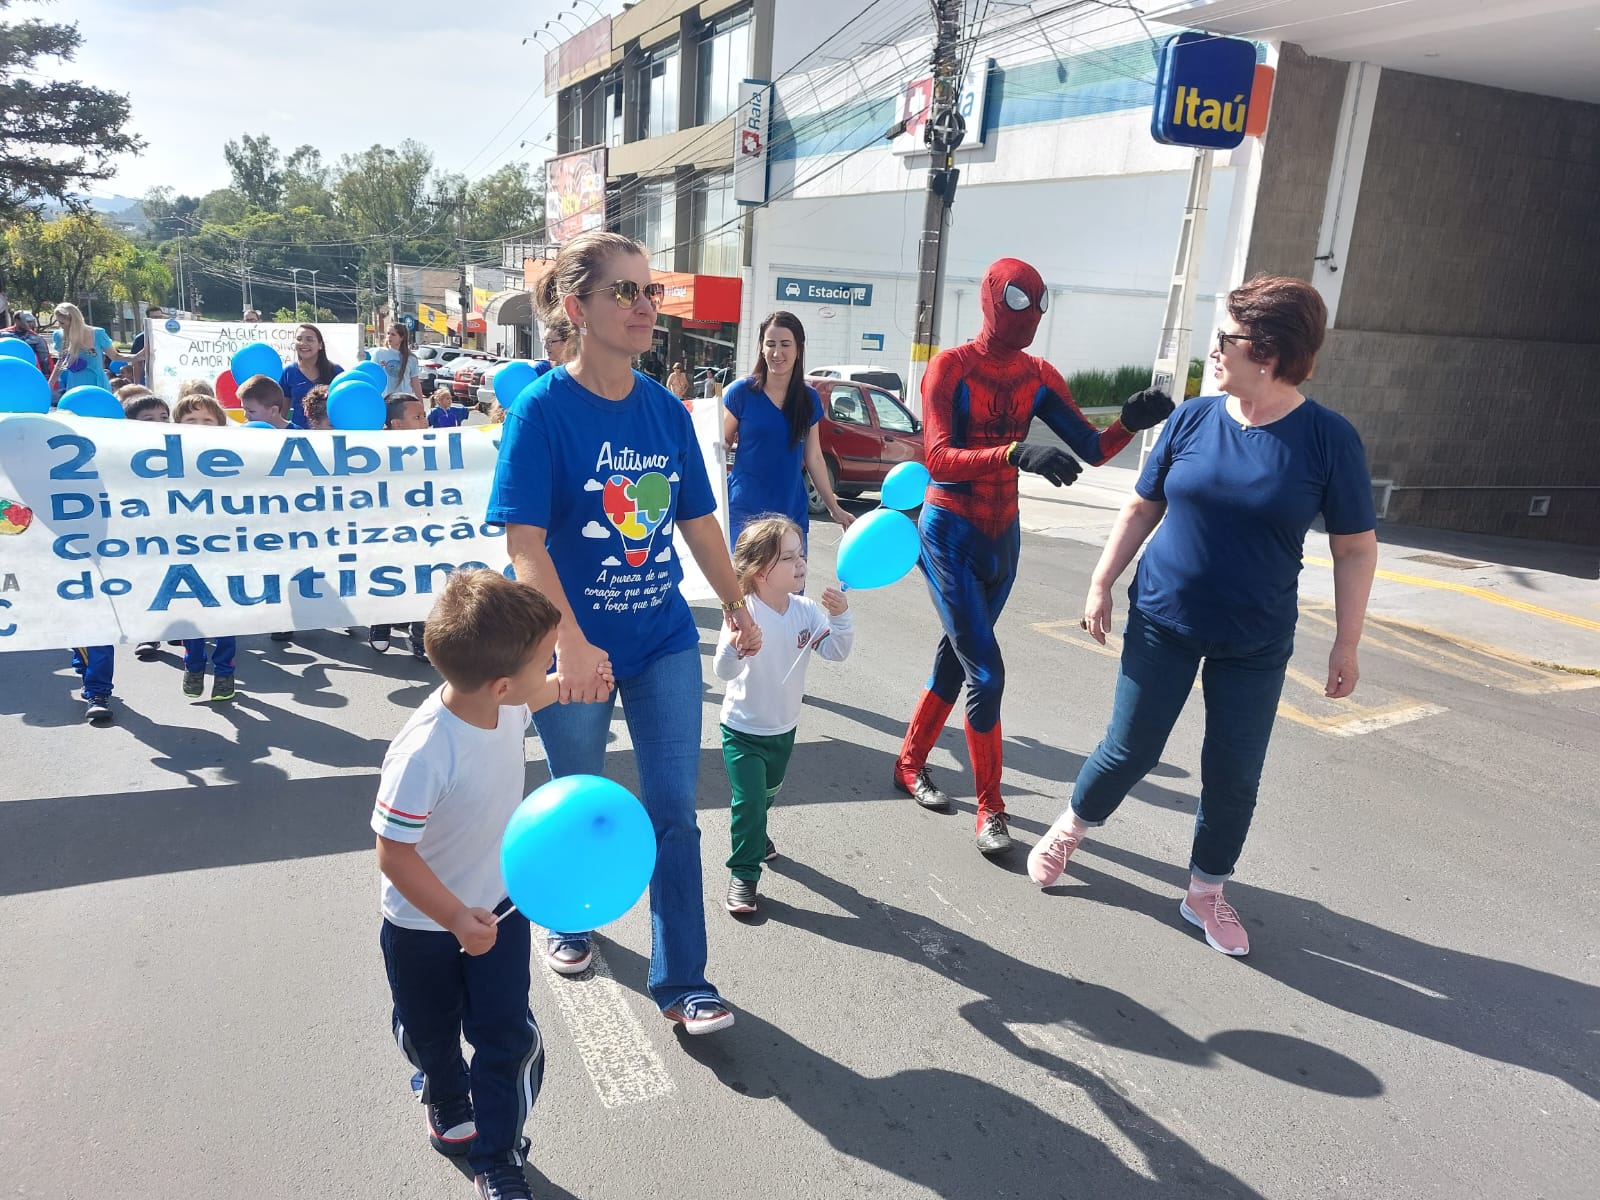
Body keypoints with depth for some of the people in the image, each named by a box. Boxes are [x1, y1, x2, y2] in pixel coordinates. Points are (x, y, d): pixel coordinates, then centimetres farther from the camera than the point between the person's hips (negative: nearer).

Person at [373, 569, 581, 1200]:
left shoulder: (502, 699, -20)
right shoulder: (423, 755, -39)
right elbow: (395, 854, -27)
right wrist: (456, 920, -27)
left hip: (501, 903, 4)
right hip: (426, 923, -4)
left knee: (509, 1037, 8)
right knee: (431, 1035, 23)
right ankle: (448, 1100, 55)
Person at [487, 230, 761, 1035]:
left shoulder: (666, 410, 0)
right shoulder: (543, 410, -15)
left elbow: (698, 519, 10)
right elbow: (524, 541, -23)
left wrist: (737, 606, 14)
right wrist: (571, 645, -34)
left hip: (664, 641, 4)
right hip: (576, 648, -3)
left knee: (674, 810, 5)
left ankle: (681, 981, 19)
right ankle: (568, 919, 47)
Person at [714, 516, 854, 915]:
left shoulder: (807, 611, -11)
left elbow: (837, 652, -17)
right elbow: (724, 671, -31)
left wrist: (840, 616, -33)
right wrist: (734, 644, -52)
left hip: (784, 727, 6)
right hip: (743, 729, -6)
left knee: (768, 793, 27)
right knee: (748, 799, -8)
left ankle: (754, 835, 56)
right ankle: (744, 872, 11)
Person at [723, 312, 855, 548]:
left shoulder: (810, 398, 6)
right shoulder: (741, 392, -3)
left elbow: (814, 458, 13)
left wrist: (834, 508, 15)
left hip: (792, 512, 3)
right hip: (744, 511, -3)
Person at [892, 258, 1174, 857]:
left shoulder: (1038, 377, 3)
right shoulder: (951, 368, -13)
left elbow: (1092, 450, -2)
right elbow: (940, 458, -25)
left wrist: (1129, 424, -23)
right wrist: (1018, 454, -39)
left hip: (1003, 536, 6)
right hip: (950, 533, -6)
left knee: (956, 657, 16)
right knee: (986, 671, -10)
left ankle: (910, 763, 35)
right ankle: (990, 807, 5)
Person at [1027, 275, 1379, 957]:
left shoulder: (1328, 438, -11)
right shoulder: (1192, 419, -5)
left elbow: (1355, 548, -4)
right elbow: (1142, 508, 6)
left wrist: (1347, 645, -4)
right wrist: (1101, 584, 5)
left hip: (1255, 646, 0)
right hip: (1161, 624, 1)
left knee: (1234, 774, 7)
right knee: (1129, 750, 7)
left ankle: (1206, 893, 29)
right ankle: (1070, 829, 34)